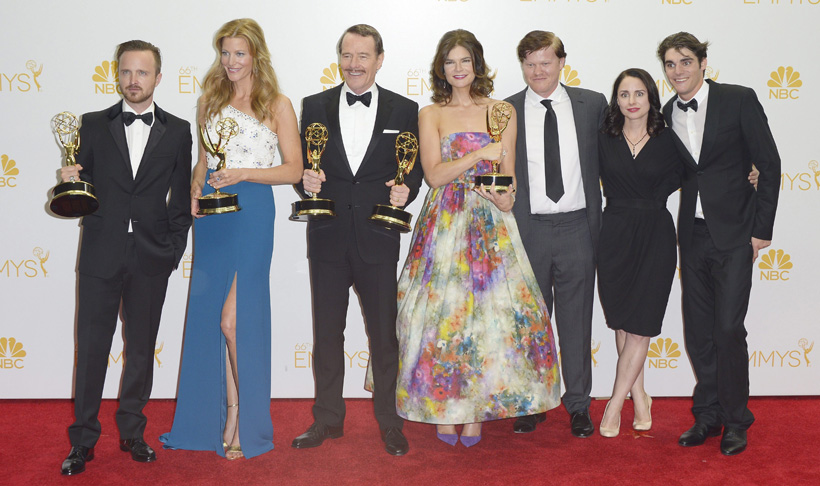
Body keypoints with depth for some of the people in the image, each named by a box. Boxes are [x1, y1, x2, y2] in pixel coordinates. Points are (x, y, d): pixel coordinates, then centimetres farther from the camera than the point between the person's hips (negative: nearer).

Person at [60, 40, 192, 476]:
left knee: (142, 348, 9)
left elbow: (182, 197, 6)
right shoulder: (93, 125, 7)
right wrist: (70, 179, -13)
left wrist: (174, 248, -2)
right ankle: (83, 440, 13)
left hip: (151, 258, 0)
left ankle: (132, 432, 23)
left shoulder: (178, 131, 6)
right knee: (91, 347, 2)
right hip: (101, 255, 0)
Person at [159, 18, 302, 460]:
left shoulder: (277, 105, -1)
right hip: (211, 213, 5)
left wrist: (242, 173, -14)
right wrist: (196, 189, 2)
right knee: (209, 317, 6)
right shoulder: (209, 101, 14)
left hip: (251, 213, -5)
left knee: (233, 318, -8)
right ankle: (225, 419, 18)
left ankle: (244, 421, 9)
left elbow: (293, 170, -3)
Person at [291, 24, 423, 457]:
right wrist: (306, 179, -13)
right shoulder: (315, 106, 7)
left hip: (377, 238, -1)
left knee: (383, 334, 5)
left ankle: (389, 422, 21)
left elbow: (414, 170, 7)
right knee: (326, 332, 10)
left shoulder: (404, 110, 4)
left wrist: (405, 191, -14)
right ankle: (328, 419, 25)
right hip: (328, 238, 2)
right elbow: (300, 165, 8)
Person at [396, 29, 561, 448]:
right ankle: (444, 411, 9)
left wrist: (504, 193, -12)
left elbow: (508, 175, 9)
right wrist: (480, 154, -12)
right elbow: (434, 174, -4)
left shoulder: (502, 111, 8)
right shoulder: (431, 114, 6)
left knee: (489, 310, -4)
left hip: (490, 225, 1)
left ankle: (476, 409, 7)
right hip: (445, 222, 0)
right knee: (443, 310, -3)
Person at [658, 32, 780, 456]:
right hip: (692, 235, 5)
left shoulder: (739, 100, -5)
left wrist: (762, 229, -7)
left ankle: (735, 421, 11)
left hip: (734, 233, -4)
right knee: (697, 332, 7)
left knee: (728, 329, -7)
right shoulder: (666, 115, 8)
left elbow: (769, 164, -4)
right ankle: (708, 416, 22)